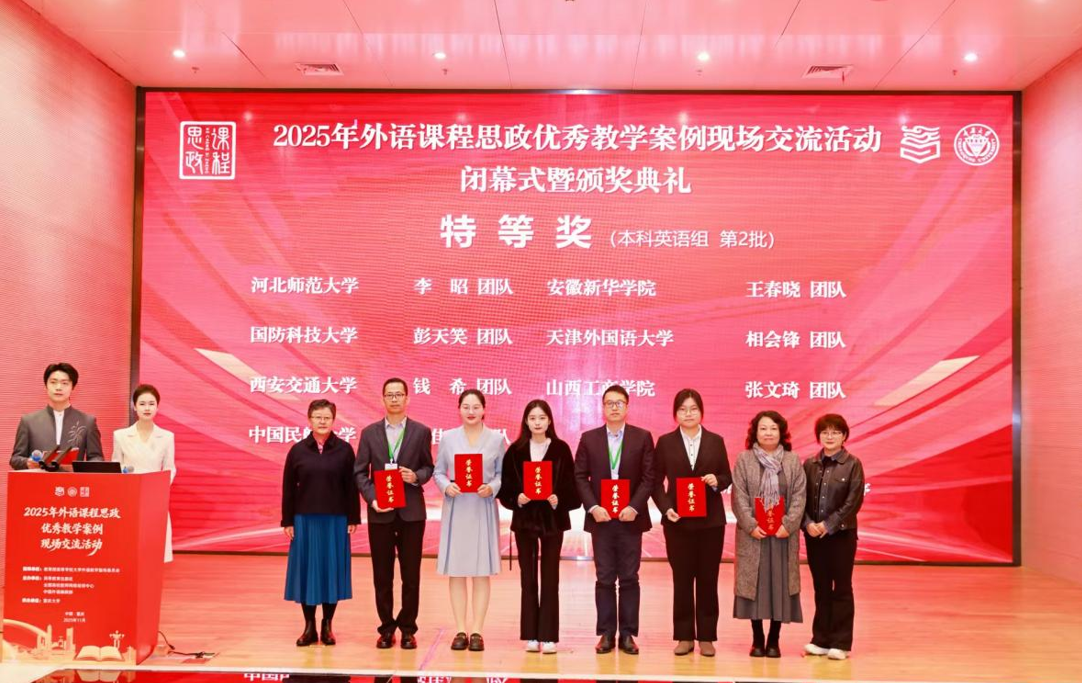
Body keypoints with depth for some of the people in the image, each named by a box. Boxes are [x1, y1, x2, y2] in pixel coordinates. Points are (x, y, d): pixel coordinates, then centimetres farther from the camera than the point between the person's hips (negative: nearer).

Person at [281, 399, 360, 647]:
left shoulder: (344, 449, 0)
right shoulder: (298, 450, 2)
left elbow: (351, 486, -1)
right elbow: (288, 488, 4)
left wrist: (353, 519, -4)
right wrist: (287, 521, 0)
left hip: (335, 520, -1)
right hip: (305, 519, 1)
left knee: (331, 569, 4)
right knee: (306, 569, 4)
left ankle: (327, 626, 16)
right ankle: (309, 627, 15)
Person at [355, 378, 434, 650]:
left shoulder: (421, 432, 3)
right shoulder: (370, 432, 5)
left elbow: (428, 467, 7)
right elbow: (360, 472, 4)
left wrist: (416, 477, -14)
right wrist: (371, 498, -9)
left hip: (411, 512, -1)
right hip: (380, 512, 1)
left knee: (411, 574, 3)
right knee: (382, 575, 6)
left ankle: (408, 628, 15)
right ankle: (386, 628, 17)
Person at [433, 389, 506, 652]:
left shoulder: (496, 438, 3)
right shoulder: (448, 437, 5)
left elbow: (502, 473, 3)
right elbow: (438, 472, 6)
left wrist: (492, 488, -15)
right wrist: (446, 486, -13)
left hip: (483, 508, 0)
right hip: (456, 508, 1)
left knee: (482, 571, 1)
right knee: (456, 570, 2)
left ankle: (476, 631, 8)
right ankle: (460, 630, 10)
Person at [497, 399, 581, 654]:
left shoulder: (561, 449, -1)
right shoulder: (516, 450, 2)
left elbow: (571, 485, -2)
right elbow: (505, 485, 2)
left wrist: (559, 499, -19)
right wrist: (516, 498, -16)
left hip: (552, 518, -1)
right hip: (525, 518, 1)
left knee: (550, 577, 2)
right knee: (528, 577, 5)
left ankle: (548, 635, 6)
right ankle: (530, 635, 11)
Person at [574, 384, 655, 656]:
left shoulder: (643, 437, 2)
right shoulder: (589, 438, 5)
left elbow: (649, 477, -2)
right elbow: (580, 477, 3)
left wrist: (634, 507, -13)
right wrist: (593, 507, -10)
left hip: (630, 518, -1)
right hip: (600, 518, 1)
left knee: (629, 578, 4)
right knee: (604, 578, 4)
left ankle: (628, 634, 11)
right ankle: (606, 634, 10)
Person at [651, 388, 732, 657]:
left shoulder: (716, 441, 5)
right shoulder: (665, 442, 2)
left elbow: (727, 478, 7)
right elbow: (656, 482, 2)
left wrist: (716, 481, -15)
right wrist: (666, 508, -12)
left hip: (711, 521, 1)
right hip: (678, 521, -1)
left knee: (708, 579, 5)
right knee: (682, 580, 5)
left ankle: (706, 636, 14)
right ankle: (684, 636, 13)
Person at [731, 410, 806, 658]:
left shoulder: (793, 461, 7)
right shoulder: (744, 460, 4)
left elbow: (799, 497, 1)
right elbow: (739, 497, -2)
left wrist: (788, 525, -12)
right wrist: (751, 526, -13)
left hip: (783, 534, 1)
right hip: (753, 534, -1)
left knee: (780, 582, 2)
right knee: (754, 582, 1)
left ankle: (774, 640, 12)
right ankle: (757, 639, 13)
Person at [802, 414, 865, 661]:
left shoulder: (853, 464, -3)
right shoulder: (809, 464, 7)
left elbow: (854, 501, -9)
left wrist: (828, 525, -15)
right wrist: (808, 523, -11)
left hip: (842, 533, -3)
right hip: (814, 534, 3)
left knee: (841, 588, 3)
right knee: (821, 587, 9)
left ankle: (840, 643, 10)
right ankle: (821, 639, 17)